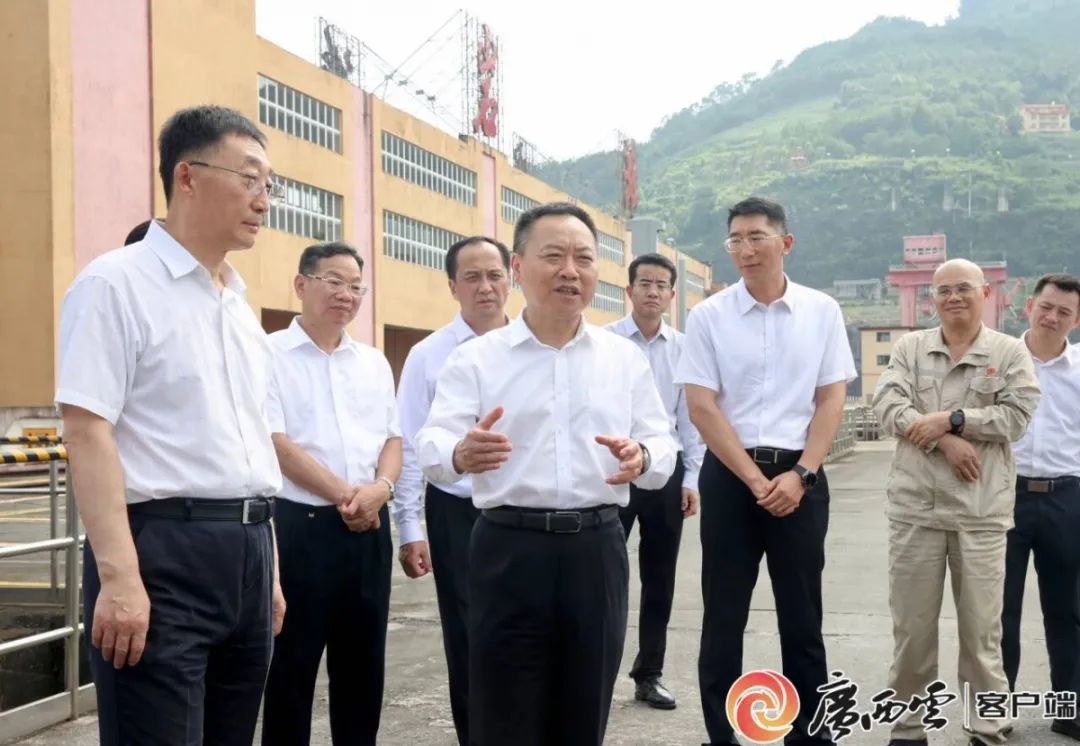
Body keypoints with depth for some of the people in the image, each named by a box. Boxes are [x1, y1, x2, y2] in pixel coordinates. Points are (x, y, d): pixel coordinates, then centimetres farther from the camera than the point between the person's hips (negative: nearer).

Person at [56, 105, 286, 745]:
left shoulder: (241, 306, 17)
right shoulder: (116, 283, -7)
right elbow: (88, 434, -14)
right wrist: (119, 577, -21)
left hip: (247, 552, 8)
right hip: (163, 551, -8)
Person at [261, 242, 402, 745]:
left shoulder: (373, 363, 14)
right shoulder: (271, 354, -3)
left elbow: (393, 437, 13)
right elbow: (274, 441, -11)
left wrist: (380, 487, -8)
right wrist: (344, 494, -14)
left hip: (369, 529, 5)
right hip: (299, 525, -5)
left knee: (363, 662, 12)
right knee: (292, 665, 3)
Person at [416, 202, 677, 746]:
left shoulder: (626, 358, 10)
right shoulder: (475, 359, 1)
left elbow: (664, 449, 7)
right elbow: (431, 447, -10)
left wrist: (643, 458, -18)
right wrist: (461, 454, -35)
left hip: (597, 550, 3)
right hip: (509, 551, -2)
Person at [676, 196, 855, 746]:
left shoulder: (822, 311, 3)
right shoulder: (708, 316, -2)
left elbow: (832, 399, 2)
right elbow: (701, 406, -5)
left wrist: (799, 475, -9)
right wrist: (755, 479, -10)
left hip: (800, 477, 1)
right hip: (729, 476, -1)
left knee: (802, 617, 8)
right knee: (723, 617, 6)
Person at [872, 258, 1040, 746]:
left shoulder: (1010, 352, 5)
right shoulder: (909, 347, 9)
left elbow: (1017, 415, -7)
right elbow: (888, 406, -5)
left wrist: (949, 419, -15)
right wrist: (946, 442, -15)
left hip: (981, 510, -1)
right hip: (915, 506, 2)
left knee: (982, 628, 4)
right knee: (911, 626, 8)